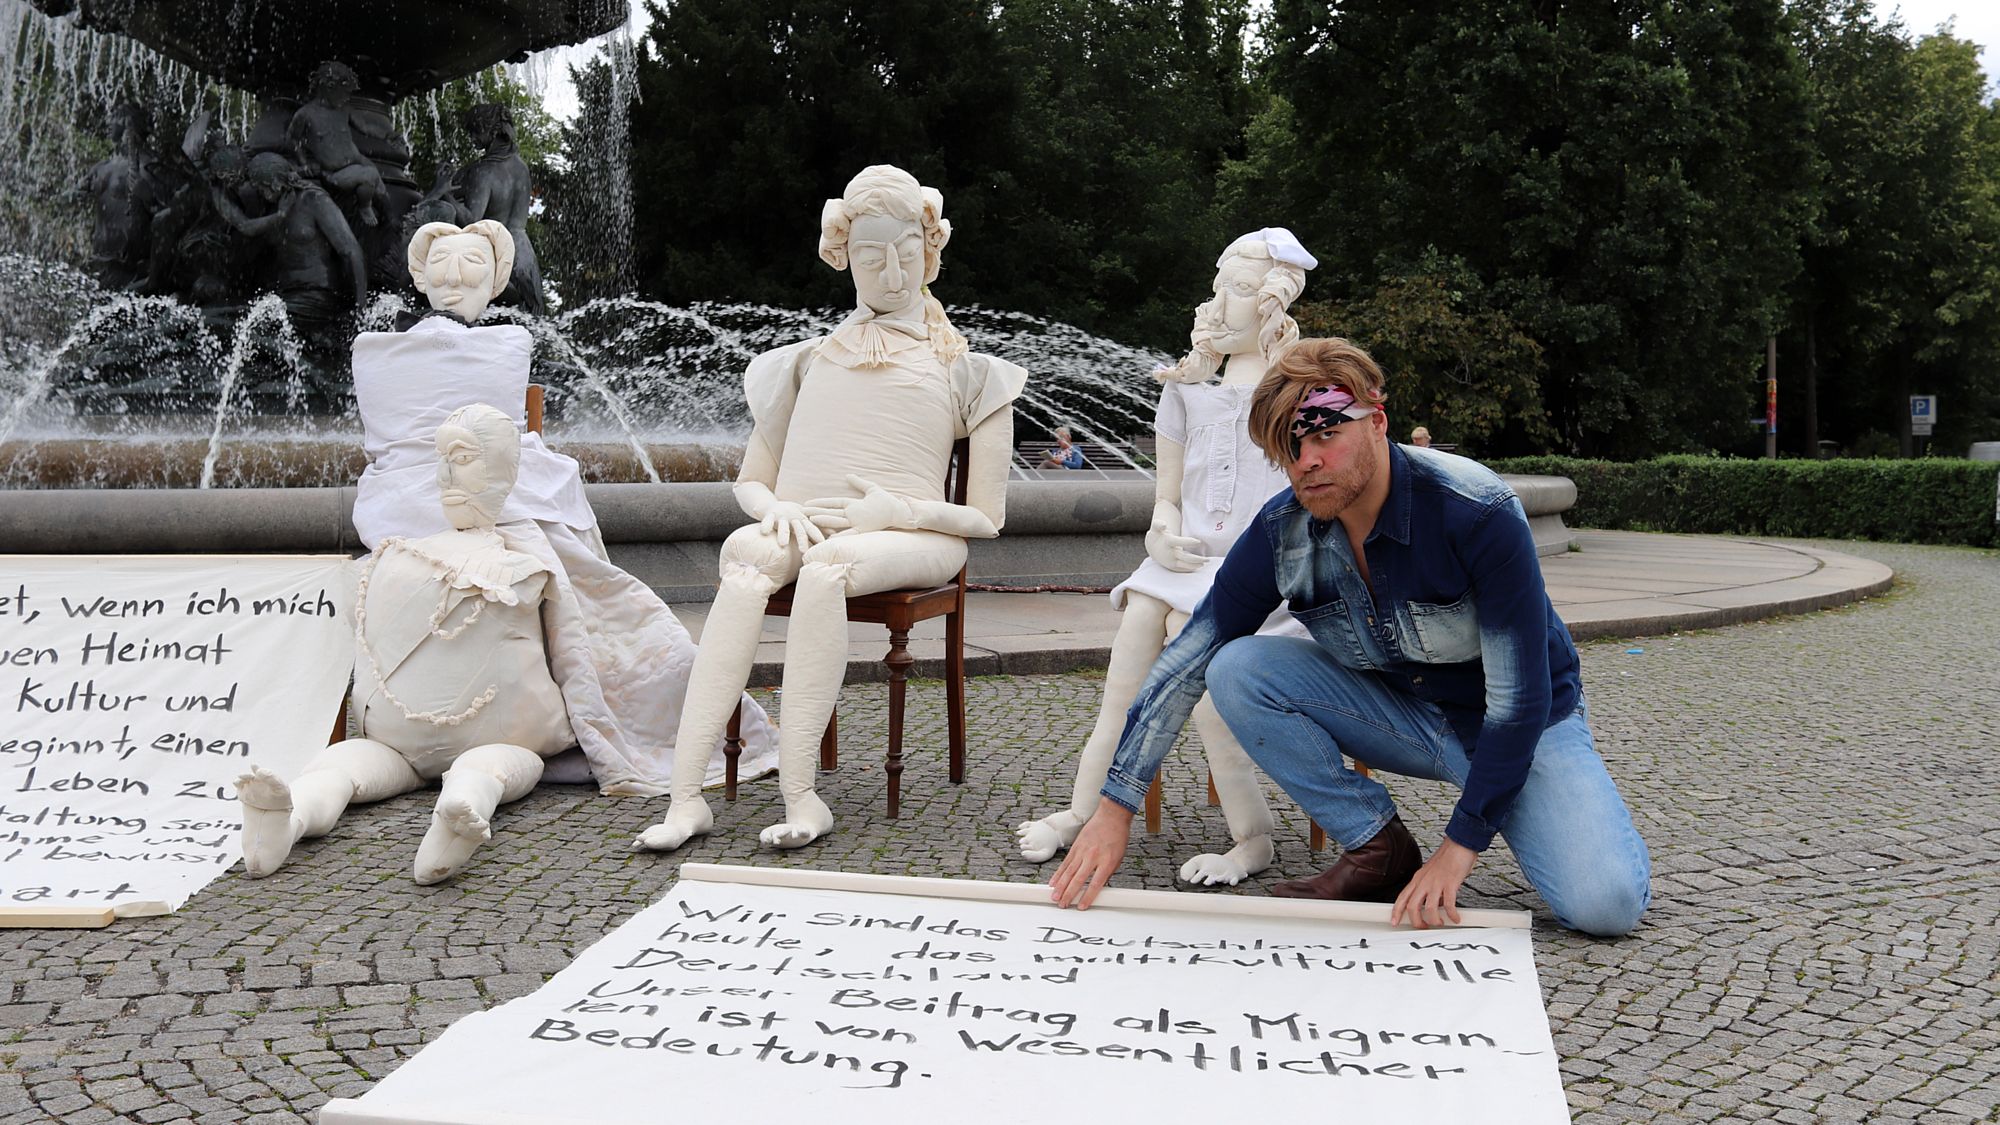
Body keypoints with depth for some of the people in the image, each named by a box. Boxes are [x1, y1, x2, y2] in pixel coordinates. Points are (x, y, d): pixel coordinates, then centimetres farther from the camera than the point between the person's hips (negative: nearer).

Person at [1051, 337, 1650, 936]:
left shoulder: (1476, 511, -28)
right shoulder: (1281, 530, -15)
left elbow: (1520, 700, -25)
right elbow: (1185, 663, -9)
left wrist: (1457, 850, -25)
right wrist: (1115, 809, -12)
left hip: (1526, 729, -4)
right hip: (1404, 718, 5)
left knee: (1605, 903, -29)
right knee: (1236, 669, -19)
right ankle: (1379, 852, -6)